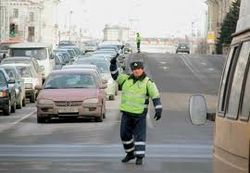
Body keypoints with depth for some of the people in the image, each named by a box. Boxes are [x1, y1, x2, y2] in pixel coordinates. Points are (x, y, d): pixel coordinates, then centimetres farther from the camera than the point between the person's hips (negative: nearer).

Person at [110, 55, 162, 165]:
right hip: (126, 113, 5)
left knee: (139, 136, -5)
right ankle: (130, 153, 27)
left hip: (140, 114, -5)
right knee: (124, 134, 10)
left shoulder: (148, 82, -5)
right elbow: (115, 75, 14)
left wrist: (158, 110, -18)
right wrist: (113, 64, -2)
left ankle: (139, 157, -3)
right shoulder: (127, 79, 8)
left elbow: (155, 96, -8)